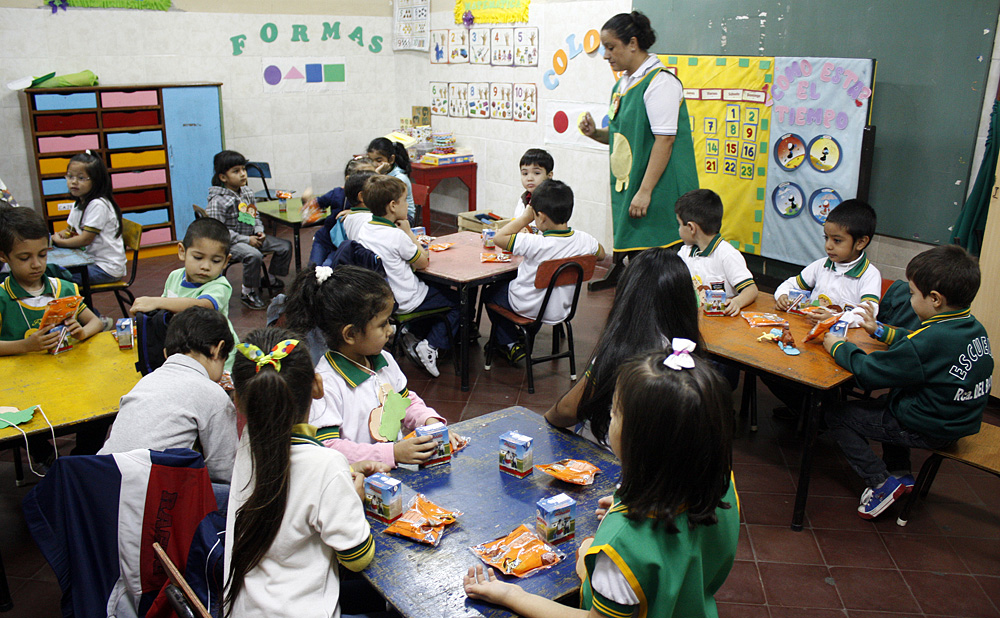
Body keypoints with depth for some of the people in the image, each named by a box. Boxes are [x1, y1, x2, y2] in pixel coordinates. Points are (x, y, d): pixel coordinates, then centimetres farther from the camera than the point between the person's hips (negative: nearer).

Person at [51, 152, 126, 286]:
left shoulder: (98, 205, -18)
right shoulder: (78, 204, 13)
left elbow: (86, 239, -19)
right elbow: (70, 230, 21)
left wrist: (59, 242, -5)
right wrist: (57, 236, -1)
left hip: (107, 268, -10)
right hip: (91, 260, 10)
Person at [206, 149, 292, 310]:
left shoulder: (247, 193, 7)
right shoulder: (218, 201, -17)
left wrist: (259, 232, -3)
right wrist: (246, 240, -23)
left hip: (252, 237, 8)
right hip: (230, 242, -8)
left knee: (285, 246, 2)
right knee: (253, 255, -36)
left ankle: (271, 278, 22)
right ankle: (248, 292, -15)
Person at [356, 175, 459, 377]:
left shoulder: (363, 230, 0)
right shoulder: (397, 236, -24)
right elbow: (424, 262, -10)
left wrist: (405, 235, 5)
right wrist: (408, 232, -5)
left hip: (378, 297, 9)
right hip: (404, 301, -9)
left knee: (433, 290, 31)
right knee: (459, 300, 4)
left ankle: (413, 334, 21)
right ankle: (430, 346, -3)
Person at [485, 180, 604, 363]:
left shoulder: (535, 244, -34)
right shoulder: (584, 240, -17)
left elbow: (498, 237, -27)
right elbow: (601, 254, 5)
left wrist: (525, 217, -19)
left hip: (529, 308, -6)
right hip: (563, 309, 6)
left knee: (491, 293, 24)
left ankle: (510, 345, 29)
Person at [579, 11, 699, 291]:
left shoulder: (660, 82, -13)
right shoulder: (623, 83, 15)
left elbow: (664, 140, -18)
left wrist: (645, 191, -22)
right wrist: (596, 133, 4)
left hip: (659, 192, -9)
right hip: (627, 185, 9)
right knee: (632, 259, 10)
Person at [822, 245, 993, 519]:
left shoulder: (929, 340, -30)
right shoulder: (975, 328, -2)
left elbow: (868, 371, -24)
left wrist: (838, 347, -9)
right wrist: (880, 330, 23)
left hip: (928, 431, -9)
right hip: (959, 422, 9)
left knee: (838, 415, 0)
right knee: (888, 400, 33)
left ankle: (881, 483, 2)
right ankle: (900, 473, 31)